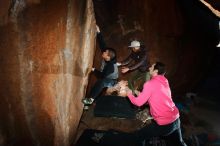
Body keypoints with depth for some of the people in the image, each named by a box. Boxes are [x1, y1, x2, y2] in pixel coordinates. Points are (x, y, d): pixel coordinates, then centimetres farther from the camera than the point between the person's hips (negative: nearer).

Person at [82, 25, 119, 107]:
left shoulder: (111, 66, -31)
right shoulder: (106, 58, -13)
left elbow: (101, 76, -29)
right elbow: (102, 44, -17)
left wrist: (94, 70, -23)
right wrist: (98, 32, -21)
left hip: (111, 81, -9)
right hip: (105, 79, 9)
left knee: (100, 82, -35)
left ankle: (91, 99, -35)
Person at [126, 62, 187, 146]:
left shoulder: (150, 84, -15)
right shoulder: (164, 82, 7)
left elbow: (138, 102, -12)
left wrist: (129, 94, 5)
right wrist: (140, 94, 19)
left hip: (165, 124, -8)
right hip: (176, 118, 8)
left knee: (137, 136, 6)